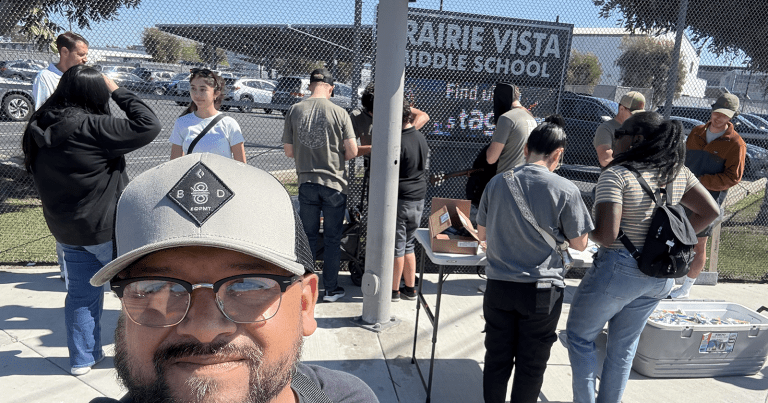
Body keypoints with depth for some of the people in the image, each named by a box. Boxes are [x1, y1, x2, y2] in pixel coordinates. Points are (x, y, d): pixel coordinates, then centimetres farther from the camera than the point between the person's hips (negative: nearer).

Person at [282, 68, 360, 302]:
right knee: (332, 239, 9)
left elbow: (288, 152, 2)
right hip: (334, 183, -2)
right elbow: (352, 151, -9)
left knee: (308, 238, 14)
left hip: (306, 183, 2)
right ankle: (331, 289, 18)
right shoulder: (339, 112, -9)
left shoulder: (294, 110, -1)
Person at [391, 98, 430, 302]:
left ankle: (394, 290, 13)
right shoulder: (421, 137, 7)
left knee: (396, 246, 3)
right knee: (409, 245, 17)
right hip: (418, 199, 8)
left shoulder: (397, 142, -19)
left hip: (400, 199, -8)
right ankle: (410, 288, 25)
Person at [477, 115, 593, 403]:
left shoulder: (497, 182, -1)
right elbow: (579, 244, -3)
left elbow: (482, 234, 7)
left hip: (499, 286, 3)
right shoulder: (565, 190, -11)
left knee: (497, 358, 16)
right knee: (531, 364, 14)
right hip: (541, 290, -2)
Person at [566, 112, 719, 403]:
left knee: (579, 335, 15)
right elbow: (709, 211, 10)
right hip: (661, 276, 7)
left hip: (618, 269, -7)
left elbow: (605, 235, -24)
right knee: (624, 345, 22)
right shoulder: (678, 172, 3)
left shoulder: (616, 174, -18)